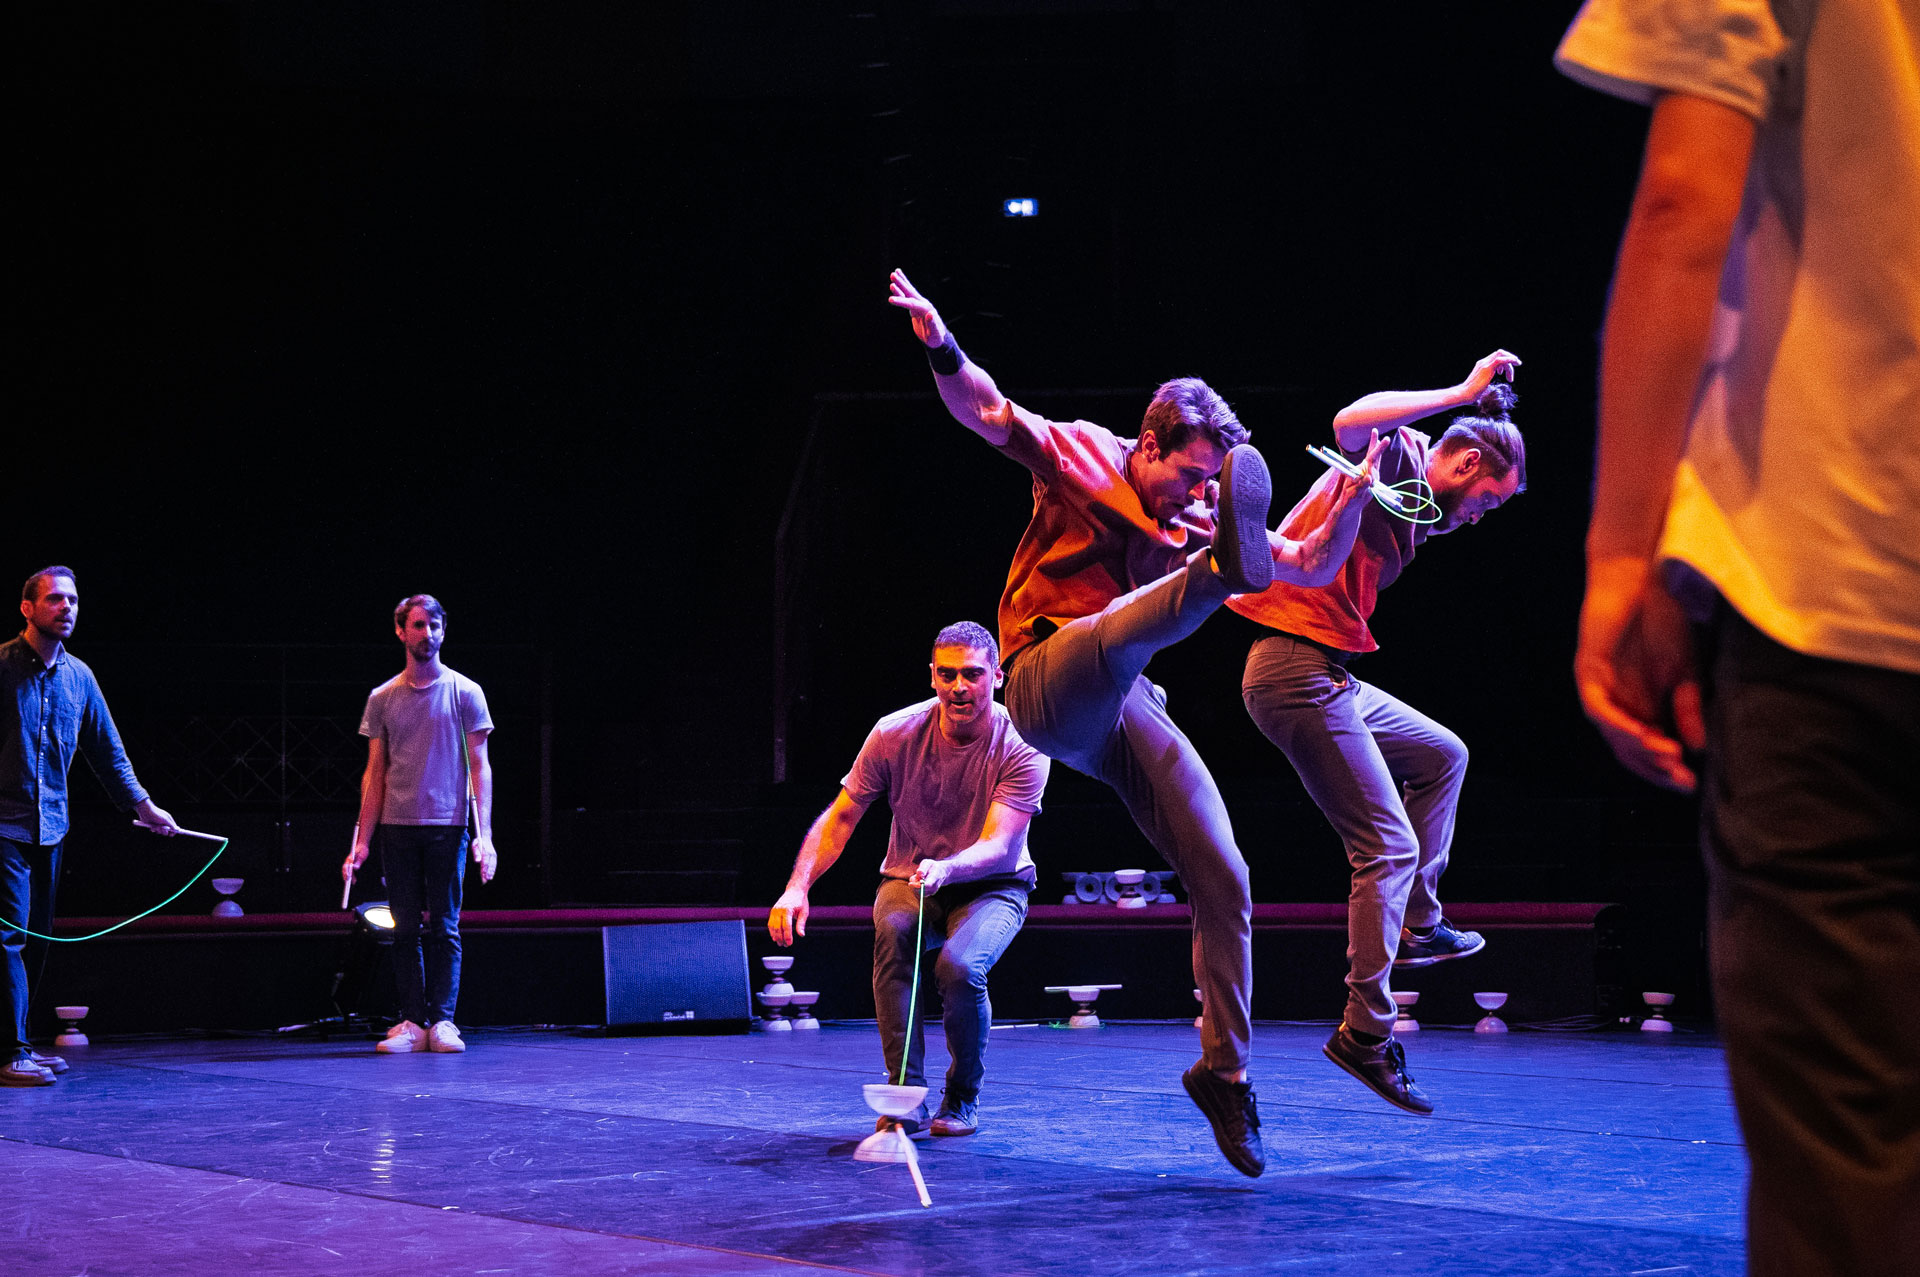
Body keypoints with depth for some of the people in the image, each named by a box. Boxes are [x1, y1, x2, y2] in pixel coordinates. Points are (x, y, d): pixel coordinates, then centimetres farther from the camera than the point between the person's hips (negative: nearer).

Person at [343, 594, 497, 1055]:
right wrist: (362, 841, 4)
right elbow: (374, 772, 11)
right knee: (405, 929, 1)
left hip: (447, 827, -2)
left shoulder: (465, 693, 3)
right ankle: (412, 1022, 3)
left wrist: (485, 834, -9)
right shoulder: (383, 698, 9)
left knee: (444, 927, -2)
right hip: (397, 828, 2)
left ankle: (442, 1021, -1)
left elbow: (479, 766, 1)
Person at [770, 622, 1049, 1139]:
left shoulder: (1022, 748, -18)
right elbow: (840, 817, -6)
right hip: (907, 880, 2)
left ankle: (961, 1101, -6)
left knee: (960, 966, -34)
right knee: (892, 932, -35)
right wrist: (797, 887, -21)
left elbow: (997, 845, -28)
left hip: (992, 887, -2)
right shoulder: (895, 734, -12)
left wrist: (945, 869, -50)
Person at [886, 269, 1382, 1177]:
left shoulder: (1197, 520, 15)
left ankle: (1224, 1070, 7)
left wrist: (1352, 500, 0)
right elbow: (984, 410, -7)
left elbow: (1311, 567, 16)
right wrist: (942, 350, -26)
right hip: (1047, 684, -6)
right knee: (1127, 630, -40)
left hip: (1124, 711, 6)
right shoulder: (1080, 456, 3)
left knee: (1222, 879, -4)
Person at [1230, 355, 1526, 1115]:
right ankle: (1366, 1032, -11)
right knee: (1388, 847, -11)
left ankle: (1417, 927, 28)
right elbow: (1349, 424, -29)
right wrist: (1462, 392, -23)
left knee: (1442, 757, 26)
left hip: (1329, 677, 10)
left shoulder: (1417, 508, 21)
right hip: (1296, 671, -10)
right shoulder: (1397, 455, -10)